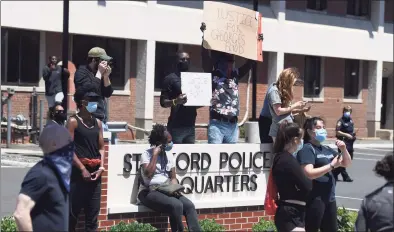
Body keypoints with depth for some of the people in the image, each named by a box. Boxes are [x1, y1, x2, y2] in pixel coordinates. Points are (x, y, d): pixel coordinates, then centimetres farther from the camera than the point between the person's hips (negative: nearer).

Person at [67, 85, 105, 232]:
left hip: (95, 172, 6)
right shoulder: (73, 121, -4)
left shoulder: (97, 123, 13)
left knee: (93, 214, 6)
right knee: (73, 211, -4)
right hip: (78, 171, -6)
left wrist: (101, 167, -2)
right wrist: (82, 169, -14)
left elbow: (101, 147, 13)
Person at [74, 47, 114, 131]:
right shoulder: (82, 72, -5)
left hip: (103, 119, 8)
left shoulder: (100, 73, 16)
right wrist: (99, 73, -12)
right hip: (91, 119, -8)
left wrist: (106, 76, -1)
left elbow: (108, 94, 12)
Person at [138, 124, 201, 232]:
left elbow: (173, 177, 13)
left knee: (189, 205, -20)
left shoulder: (169, 155, 10)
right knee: (176, 205, -31)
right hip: (149, 192, -6)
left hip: (167, 191, 6)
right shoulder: (147, 155, -8)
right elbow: (149, 174, -24)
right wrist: (155, 155, -19)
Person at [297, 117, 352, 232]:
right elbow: (309, 174, -22)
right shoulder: (307, 149, -9)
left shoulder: (327, 149, 14)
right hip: (314, 199, -9)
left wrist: (344, 149, 2)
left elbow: (347, 163, 21)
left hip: (329, 198, 9)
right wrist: (331, 165, -18)